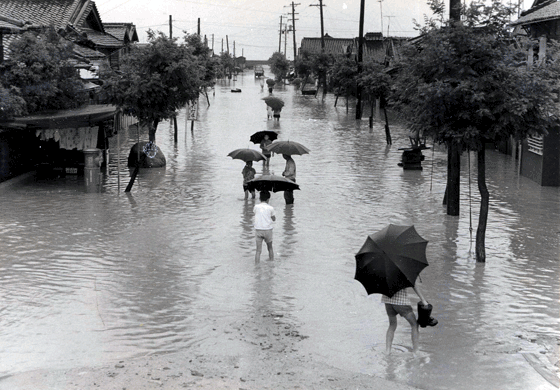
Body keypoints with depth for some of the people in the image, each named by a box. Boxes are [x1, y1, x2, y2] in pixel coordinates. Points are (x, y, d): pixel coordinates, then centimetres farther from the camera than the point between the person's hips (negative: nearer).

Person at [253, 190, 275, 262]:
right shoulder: (270, 208, -4)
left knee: (258, 250, 0)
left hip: (258, 230, 1)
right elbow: (274, 219, 5)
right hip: (268, 229, 0)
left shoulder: (256, 207, -2)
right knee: (270, 248, 19)